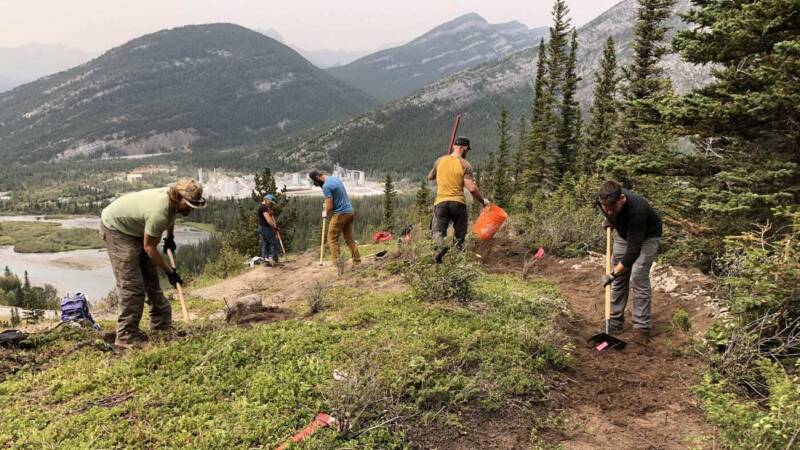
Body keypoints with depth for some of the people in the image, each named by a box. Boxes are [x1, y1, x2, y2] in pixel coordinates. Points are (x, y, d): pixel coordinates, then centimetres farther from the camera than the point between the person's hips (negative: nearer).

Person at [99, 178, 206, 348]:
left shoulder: (174, 197, -15)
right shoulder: (158, 213, -38)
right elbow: (149, 247, -24)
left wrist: (170, 237, 17)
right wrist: (169, 271, -16)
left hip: (135, 228, 9)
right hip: (115, 228, -9)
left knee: (151, 277, 11)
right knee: (131, 284, -12)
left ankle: (162, 324, 22)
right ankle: (127, 336, -3)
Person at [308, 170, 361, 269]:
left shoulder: (326, 186, -17)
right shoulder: (334, 178, 13)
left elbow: (329, 207, -17)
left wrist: (325, 214, 3)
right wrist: (327, 205, 22)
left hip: (340, 214, -9)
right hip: (350, 212, 9)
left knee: (332, 238, 1)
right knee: (349, 238, 13)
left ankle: (337, 263, -6)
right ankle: (357, 262, 12)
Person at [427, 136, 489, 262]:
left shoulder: (440, 161, 6)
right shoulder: (465, 165, -5)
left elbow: (429, 177, 21)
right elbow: (472, 188, -12)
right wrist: (482, 201, 2)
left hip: (441, 202, 2)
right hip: (458, 202, -1)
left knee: (438, 230, 4)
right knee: (460, 233, 15)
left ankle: (441, 244, -26)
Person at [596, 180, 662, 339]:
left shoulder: (636, 210, -44)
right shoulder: (602, 199, -27)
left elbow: (634, 250, -39)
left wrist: (613, 273, -37)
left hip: (647, 236, -6)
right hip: (624, 233, 6)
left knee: (638, 278, -13)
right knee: (619, 278, 4)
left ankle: (643, 326, -3)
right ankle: (615, 321, 13)